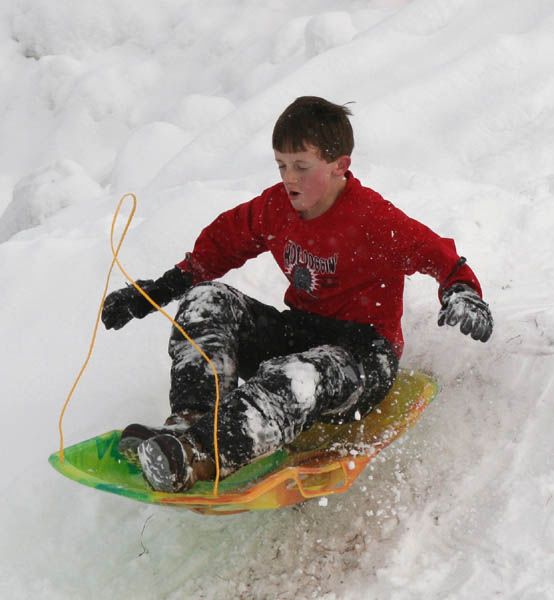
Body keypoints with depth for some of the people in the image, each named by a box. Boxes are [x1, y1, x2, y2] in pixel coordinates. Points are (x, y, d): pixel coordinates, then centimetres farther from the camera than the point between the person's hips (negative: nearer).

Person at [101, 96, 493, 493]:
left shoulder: (373, 219, -15)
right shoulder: (276, 206, 3)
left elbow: (436, 253, -14)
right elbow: (222, 244, 17)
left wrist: (462, 293, -36)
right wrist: (157, 291, 11)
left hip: (364, 356, -7)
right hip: (298, 333, 7)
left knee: (297, 378, -41)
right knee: (206, 300, -14)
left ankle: (197, 457, -62)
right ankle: (191, 420, -35)